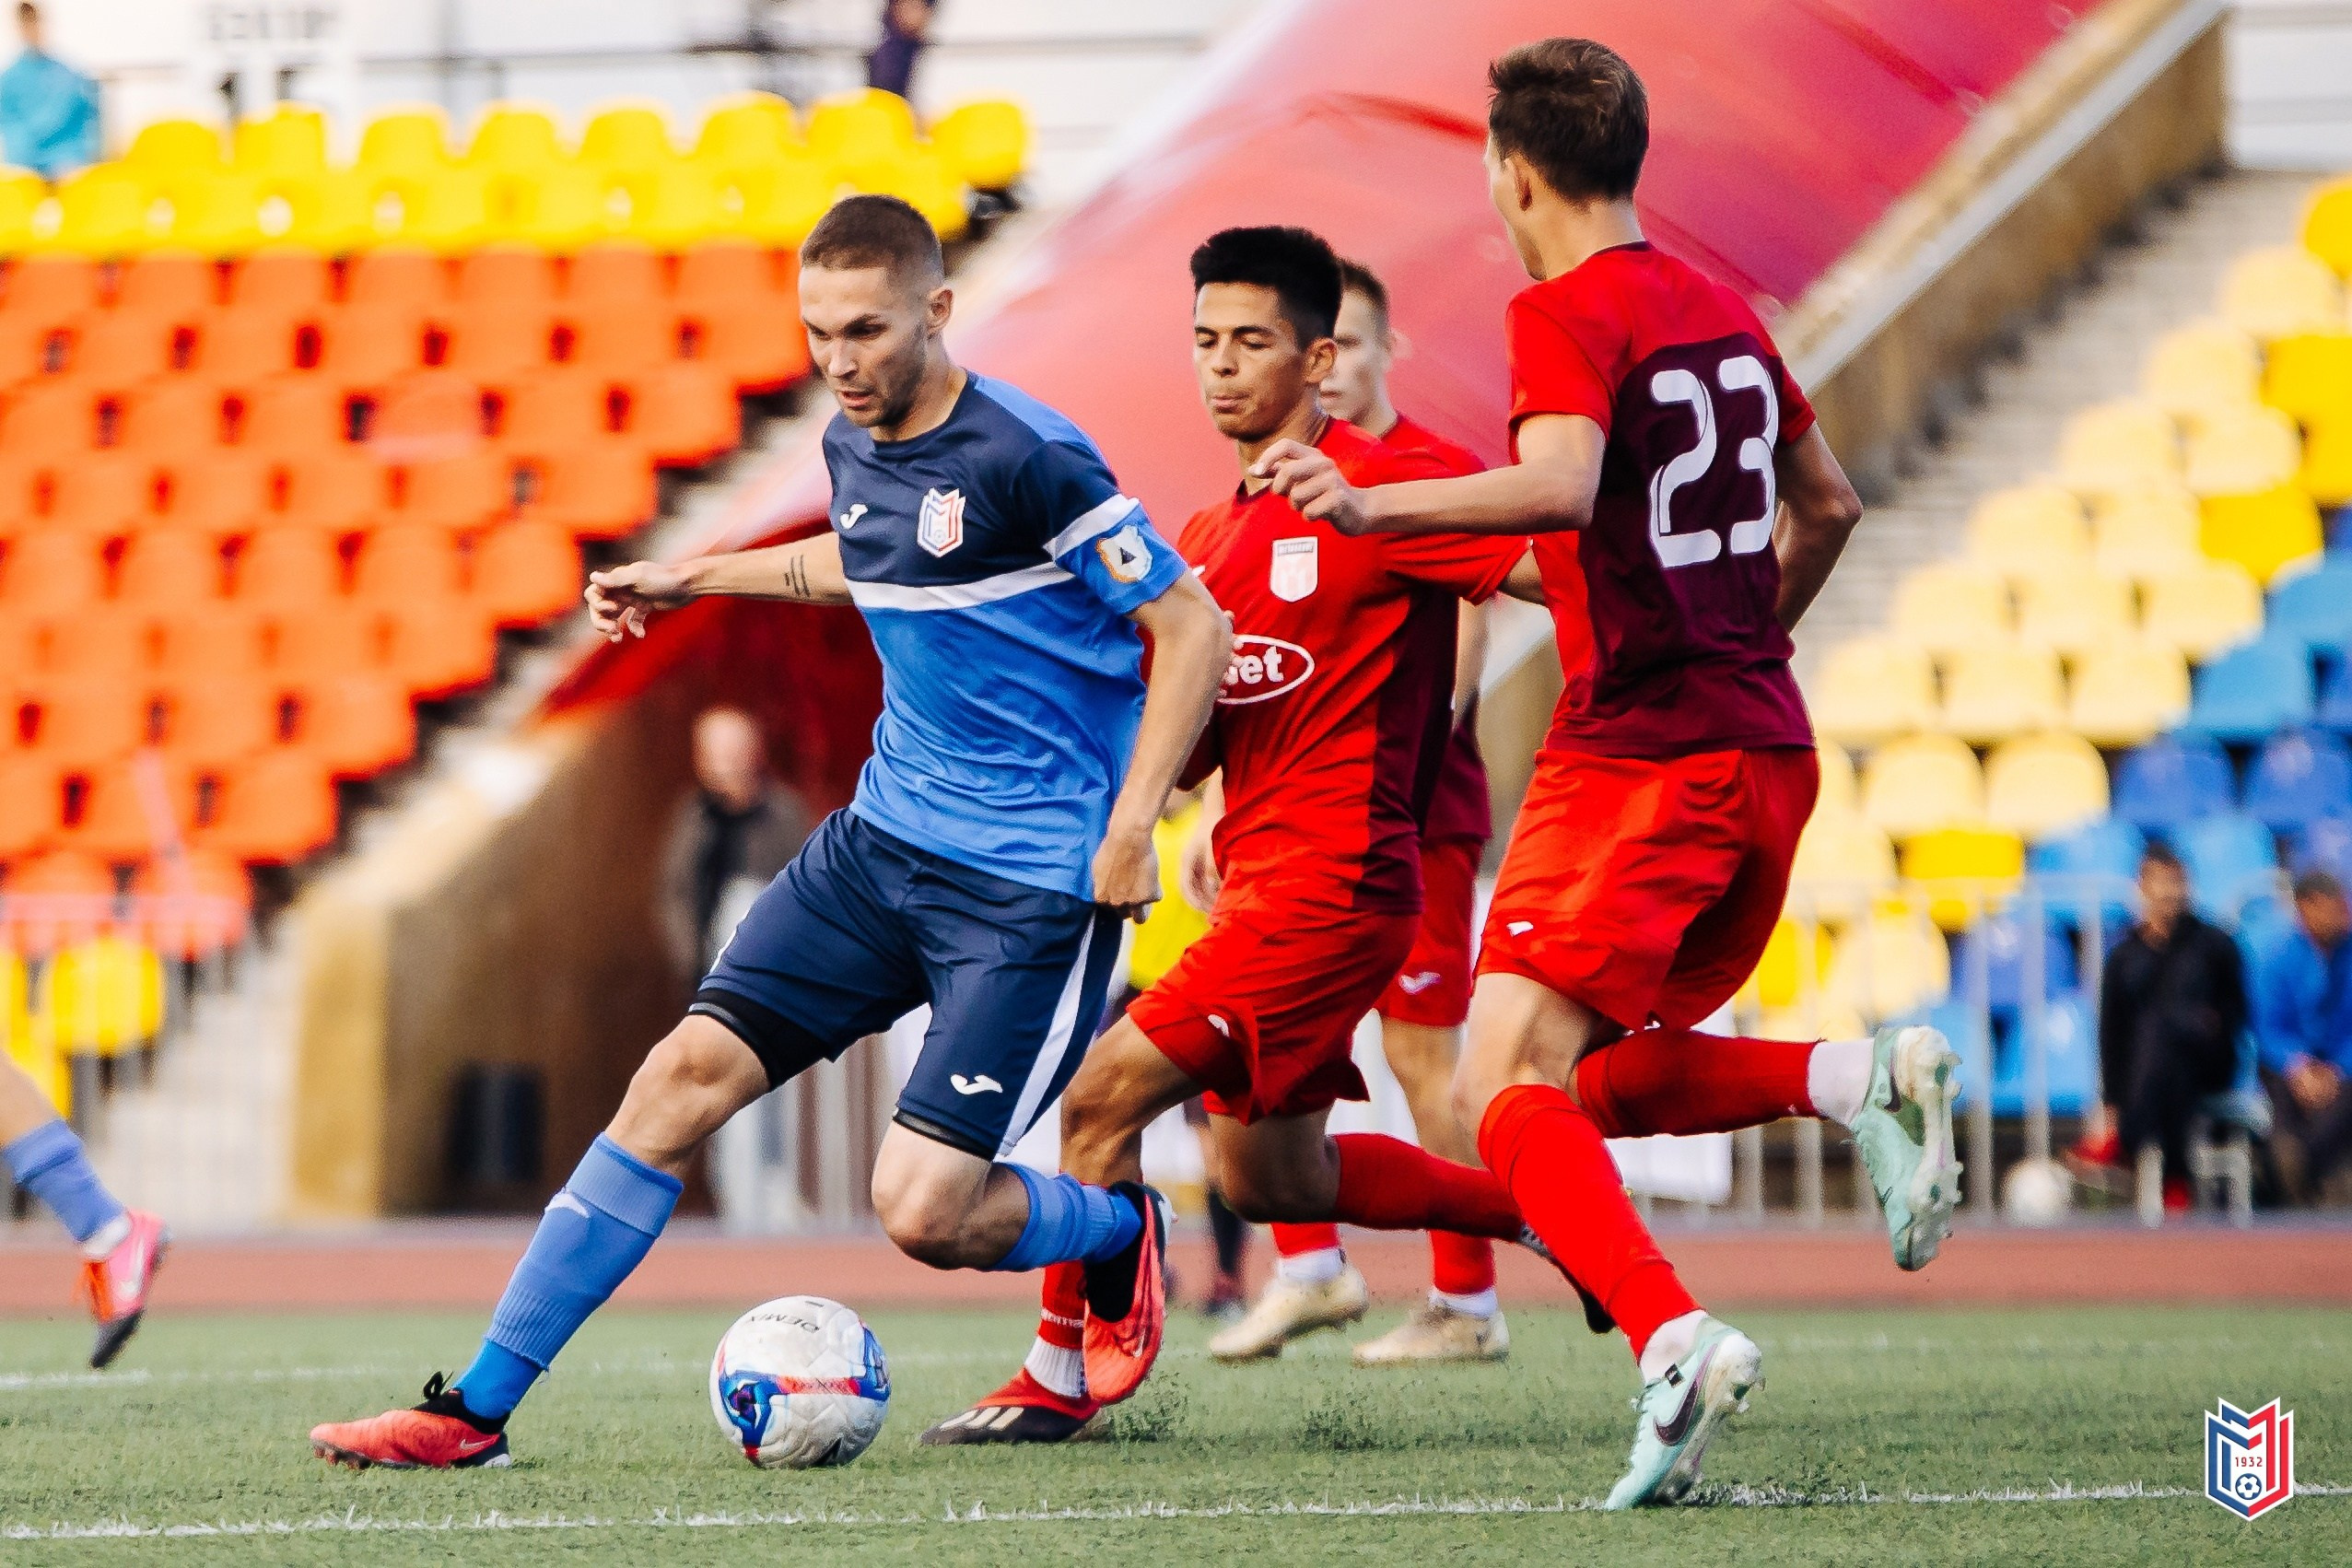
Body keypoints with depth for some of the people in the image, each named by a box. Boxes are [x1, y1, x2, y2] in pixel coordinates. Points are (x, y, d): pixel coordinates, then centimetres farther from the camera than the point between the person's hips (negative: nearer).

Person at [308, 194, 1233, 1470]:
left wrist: (1130, 828, -19)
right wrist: (695, 579, 30)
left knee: (923, 1211, -14)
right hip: (884, 839, 7)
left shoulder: (1026, 457, -17)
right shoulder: (853, 444, 6)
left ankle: (1119, 1232, 21)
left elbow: (1193, 627, -14)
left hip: (1031, 885, -7)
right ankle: (477, 1409, 1)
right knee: (689, 1072, -3)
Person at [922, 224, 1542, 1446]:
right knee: (1268, 1180, 16)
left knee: (1104, 1095, -14)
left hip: (1330, 881, -10)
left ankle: (1060, 1377, 0)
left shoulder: (1379, 489, -10)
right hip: (1261, 877, 10)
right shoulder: (1206, 541, 16)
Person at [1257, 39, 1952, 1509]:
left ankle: (1674, 1335, -33)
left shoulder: (1566, 313, -9)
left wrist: (1373, 508, -35)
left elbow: (1558, 490, -27)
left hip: (1636, 753, -8)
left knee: (1507, 1089, -13)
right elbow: (1827, 507, 25)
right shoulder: (1723, 309, 16)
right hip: (1769, 752, 8)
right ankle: (1867, 1078, -3)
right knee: (1611, 1080, 19)